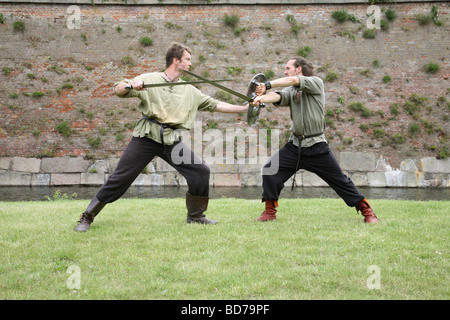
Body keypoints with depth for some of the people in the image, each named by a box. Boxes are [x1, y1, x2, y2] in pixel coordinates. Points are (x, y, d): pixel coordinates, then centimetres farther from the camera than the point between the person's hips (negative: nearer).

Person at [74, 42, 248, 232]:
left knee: (200, 172, -7)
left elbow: (214, 105, 17)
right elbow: (118, 90, -2)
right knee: (119, 179, -6)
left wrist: (245, 108, 12)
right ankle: (87, 218, 6)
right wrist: (130, 85, -25)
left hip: (171, 141, 4)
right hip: (146, 137, -4)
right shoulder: (149, 79, 2)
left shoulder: (190, 91, 15)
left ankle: (195, 215, 13)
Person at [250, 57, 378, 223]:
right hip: (295, 146, 4)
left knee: (340, 180, 0)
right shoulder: (290, 90, 9)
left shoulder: (316, 82, -4)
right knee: (270, 171, -9)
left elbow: (293, 81, -22)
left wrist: (267, 85, -24)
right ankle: (270, 212, 4)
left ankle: (366, 211, 14)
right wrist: (262, 98, -35)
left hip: (317, 147, -4)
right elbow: (278, 96, -13)